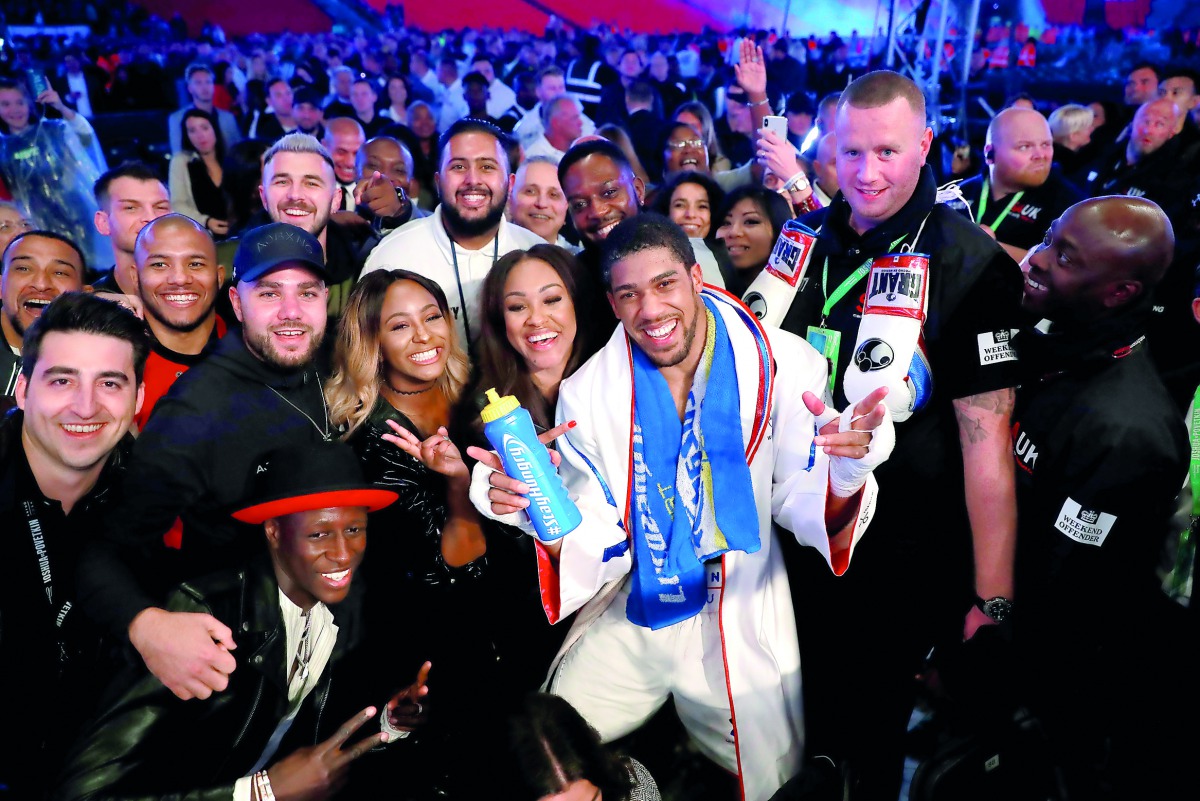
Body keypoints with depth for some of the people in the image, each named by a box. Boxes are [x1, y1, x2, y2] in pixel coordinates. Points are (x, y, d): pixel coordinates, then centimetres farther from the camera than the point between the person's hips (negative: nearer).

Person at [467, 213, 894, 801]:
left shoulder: (782, 366, -14)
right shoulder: (588, 393, -10)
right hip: (626, 622, 1)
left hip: (743, 616, -1)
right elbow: (598, 547, -9)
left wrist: (843, 478, -33)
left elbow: (799, 505, -11)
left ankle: (696, 735, 38)